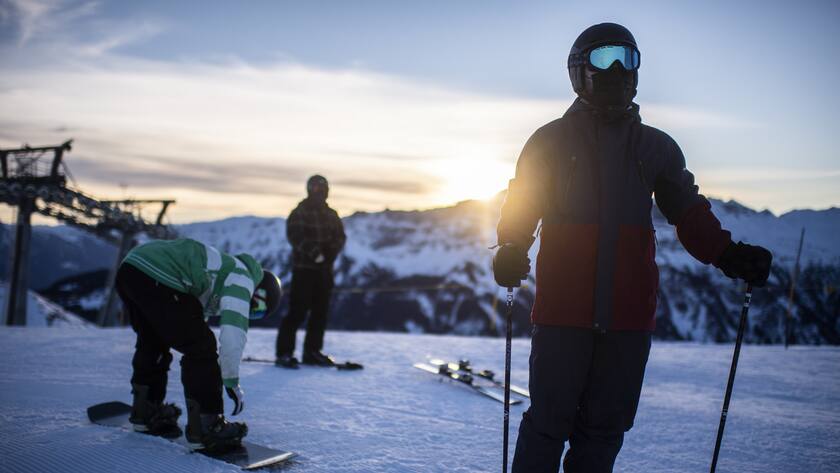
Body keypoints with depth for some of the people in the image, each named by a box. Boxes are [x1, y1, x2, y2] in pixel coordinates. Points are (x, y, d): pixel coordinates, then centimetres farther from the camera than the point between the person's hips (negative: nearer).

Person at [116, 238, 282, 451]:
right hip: (156, 278, -10)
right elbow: (233, 334, -7)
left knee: (153, 343, 29)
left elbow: (195, 319, 40)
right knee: (200, 347, 1)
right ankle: (205, 428, 6)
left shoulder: (222, 268, 31)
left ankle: (145, 413, 42)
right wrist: (231, 382, 5)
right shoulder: (242, 279, 5)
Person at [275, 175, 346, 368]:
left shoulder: (331, 215, 13)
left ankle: (312, 351, 17)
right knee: (297, 311, -9)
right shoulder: (299, 213, -5)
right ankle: (284, 352, -3)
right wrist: (314, 253, -25)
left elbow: (340, 236, 9)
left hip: (324, 269, 6)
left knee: (320, 311, 8)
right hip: (303, 268, -6)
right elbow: (296, 236, -17)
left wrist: (330, 252, -10)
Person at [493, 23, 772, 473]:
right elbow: (520, 208, 6)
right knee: (549, 422, -1)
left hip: (629, 313, 3)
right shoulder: (550, 140, 8)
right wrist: (511, 250, -15)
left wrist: (728, 255, -5)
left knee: (605, 427, 7)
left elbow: (690, 213, 12)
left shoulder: (656, 147, 16)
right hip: (561, 308, -3)